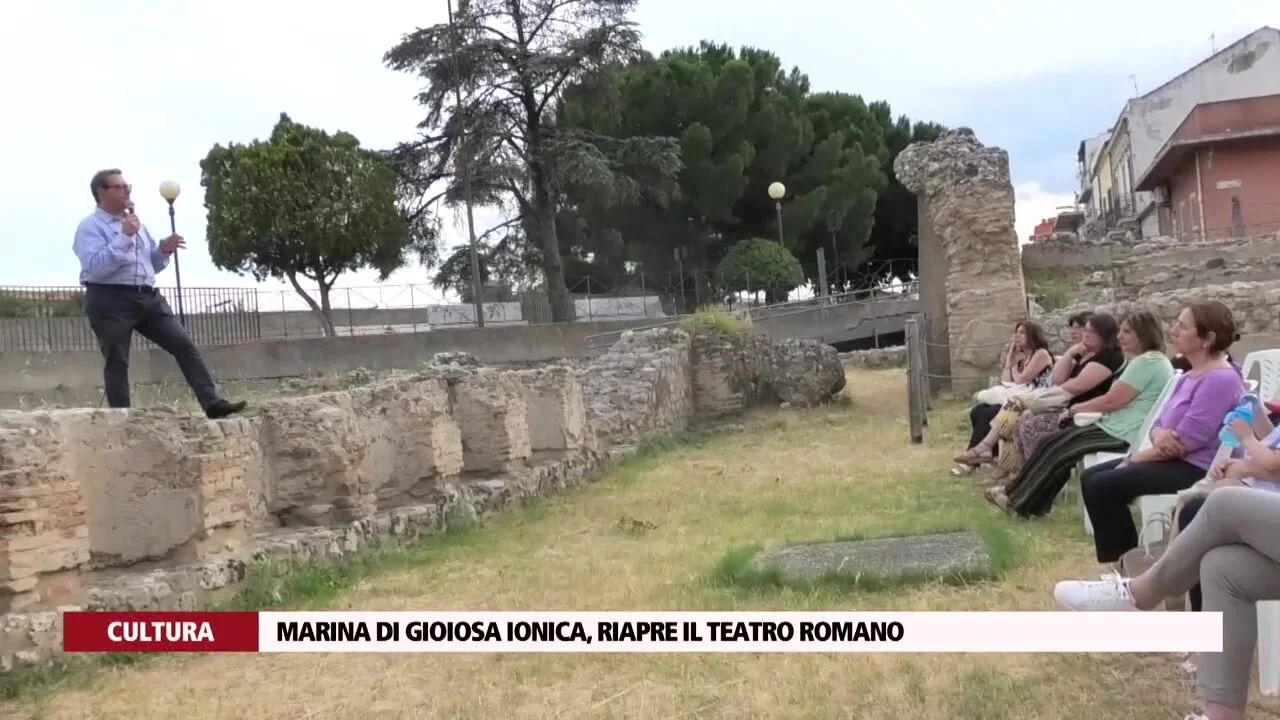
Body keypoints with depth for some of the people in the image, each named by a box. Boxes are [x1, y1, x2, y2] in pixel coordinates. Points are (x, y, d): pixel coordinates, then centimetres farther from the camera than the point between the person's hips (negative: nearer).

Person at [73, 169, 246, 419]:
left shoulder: (136, 224, 21)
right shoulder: (90, 227, -1)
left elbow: (151, 264, 26)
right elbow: (95, 266, -17)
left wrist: (163, 250, 4)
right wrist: (124, 237, -19)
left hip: (147, 297, 6)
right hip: (110, 300, -6)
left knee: (184, 344, -4)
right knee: (117, 363, -2)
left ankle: (213, 403, -7)